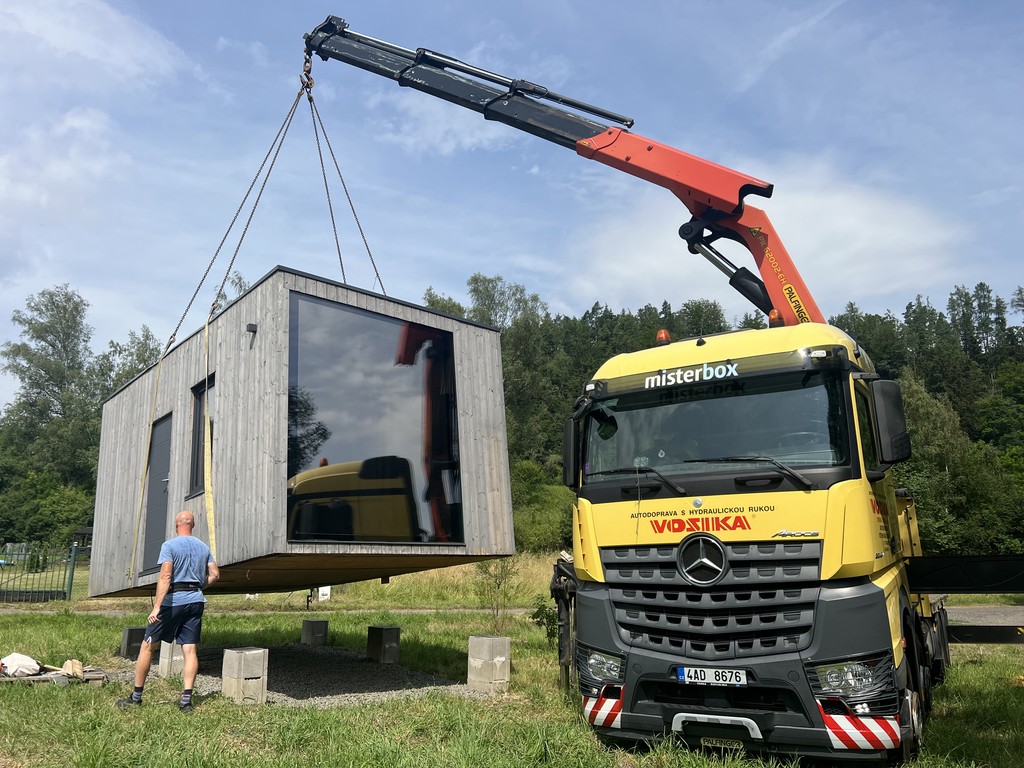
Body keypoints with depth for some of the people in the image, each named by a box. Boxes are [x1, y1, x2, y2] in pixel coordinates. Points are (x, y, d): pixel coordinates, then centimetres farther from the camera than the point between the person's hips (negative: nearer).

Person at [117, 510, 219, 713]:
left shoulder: (169, 545, -6)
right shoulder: (203, 547, 11)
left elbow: (165, 576, -16)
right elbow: (215, 574, 9)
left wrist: (156, 607, -20)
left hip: (173, 600, -5)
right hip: (195, 600, 5)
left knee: (147, 646, 8)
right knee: (190, 650, 3)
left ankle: (136, 696, 14)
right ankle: (186, 699, -2)